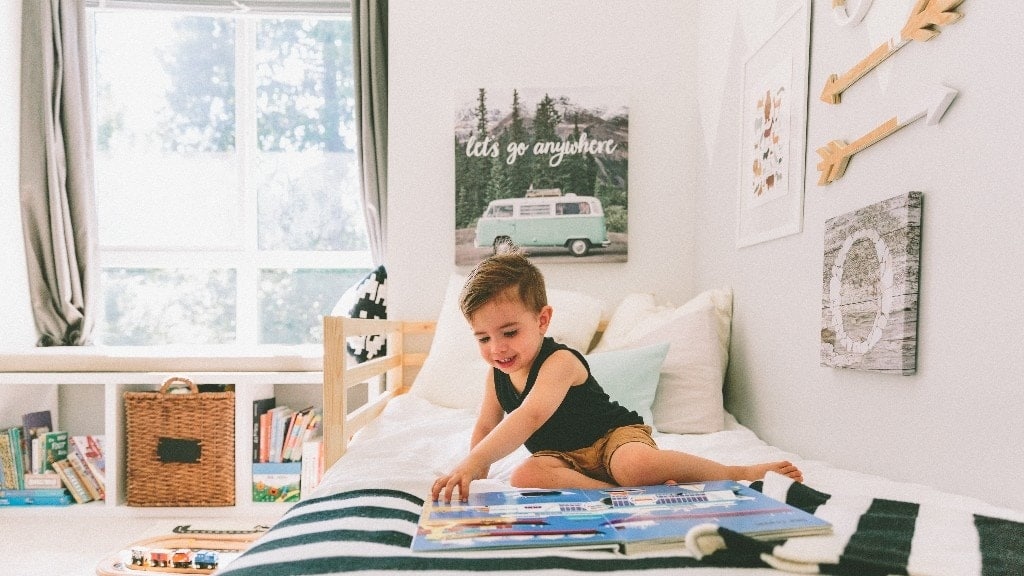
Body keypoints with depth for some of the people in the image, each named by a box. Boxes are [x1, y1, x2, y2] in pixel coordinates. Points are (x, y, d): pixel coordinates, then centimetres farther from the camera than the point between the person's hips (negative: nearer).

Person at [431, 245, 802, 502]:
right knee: (526, 477, -28)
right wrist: (474, 475, -1)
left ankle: (737, 473, -11)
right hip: (563, 456, 6)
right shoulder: (497, 376, 0)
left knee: (636, 466, -39)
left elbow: (530, 416, -41)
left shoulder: (559, 362, -24)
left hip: (613, 434, -5)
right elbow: (485, 428, 13)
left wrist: (472, 463, -50)